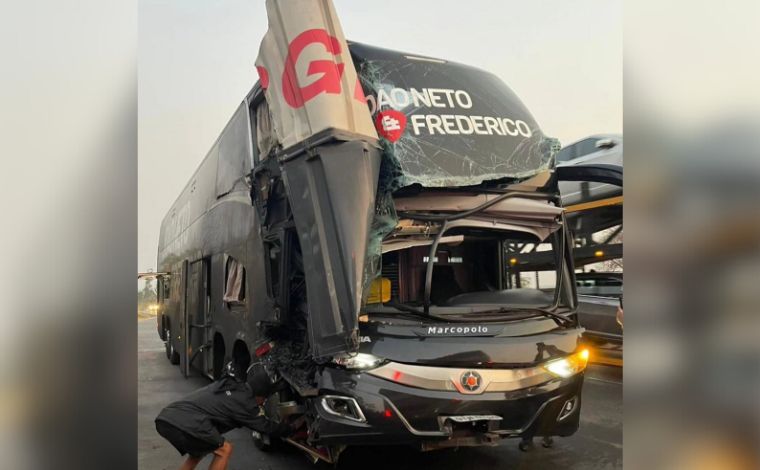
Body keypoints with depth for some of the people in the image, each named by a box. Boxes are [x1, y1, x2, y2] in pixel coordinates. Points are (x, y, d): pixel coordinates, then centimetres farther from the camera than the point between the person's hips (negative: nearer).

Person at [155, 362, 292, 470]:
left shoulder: (228, 383, 23)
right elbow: (266, 427, 13)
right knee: (224, 450, 11)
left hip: (165, 418, 9)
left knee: (199, 450, 31)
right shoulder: (244, 402, 2)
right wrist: (290, 428, 27)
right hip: (186, 425, -9)